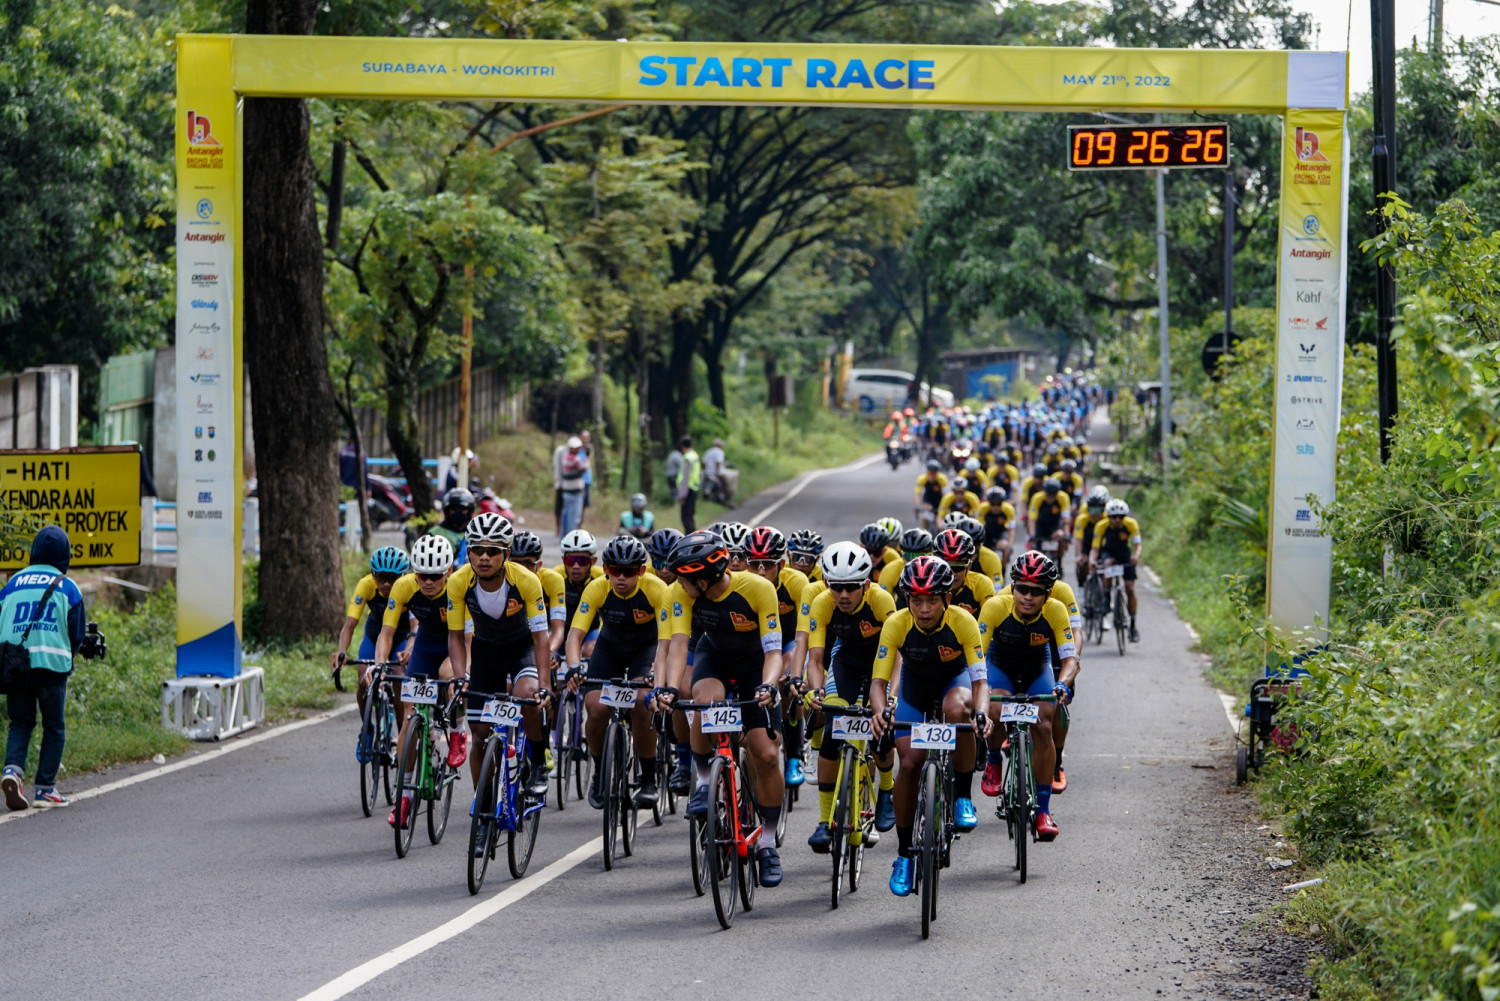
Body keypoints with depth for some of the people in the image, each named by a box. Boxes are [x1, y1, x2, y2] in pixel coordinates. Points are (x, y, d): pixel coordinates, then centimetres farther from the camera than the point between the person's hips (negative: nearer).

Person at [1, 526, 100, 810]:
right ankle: (45, 788, 3)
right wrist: (69, 653, 28)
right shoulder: (68, 588, 5)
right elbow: (76, 636, 8)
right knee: (54, 728, 8)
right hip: (52, 665, -3)